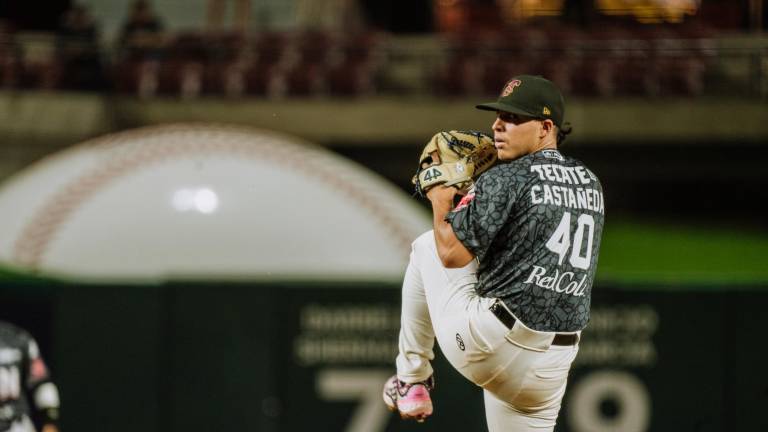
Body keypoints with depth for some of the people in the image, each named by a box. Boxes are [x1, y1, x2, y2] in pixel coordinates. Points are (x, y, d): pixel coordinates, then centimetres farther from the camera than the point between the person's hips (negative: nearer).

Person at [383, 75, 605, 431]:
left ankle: (412, 378, 22)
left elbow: (452, 253, -13)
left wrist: (440, 201, 6)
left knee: (427, 245, 17)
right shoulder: (590, 184, 14)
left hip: (490, 343, -6)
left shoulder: (505, 180, -9)